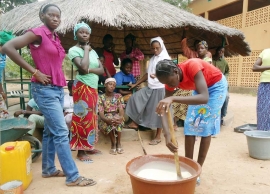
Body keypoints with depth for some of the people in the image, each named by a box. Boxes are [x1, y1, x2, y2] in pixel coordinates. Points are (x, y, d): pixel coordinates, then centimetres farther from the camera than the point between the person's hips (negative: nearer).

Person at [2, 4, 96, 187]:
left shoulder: (55, 37, 14)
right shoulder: (38, 33, -9)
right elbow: (8, 47, -17)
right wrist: (35, 72, -18)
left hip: (58, 89, 8)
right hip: (45, 90, -8)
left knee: (50, 131, 15)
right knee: (61, 132, -8)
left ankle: (48, 169, 28)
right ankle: (73, 176, 1)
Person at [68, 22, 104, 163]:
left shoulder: (92, 51, 14)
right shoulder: (73, 50, -8)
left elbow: (102, 70, 6)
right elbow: (83, 67, -25)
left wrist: (90, 70, -13)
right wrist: (86, 50, -11)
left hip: (93, 88, 8)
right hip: (82, 88, -8)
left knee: (91, 117, 13)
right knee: (83, 117, -4)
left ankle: (88, 146, 26)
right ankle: (81, 151, 6)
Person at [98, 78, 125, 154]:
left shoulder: (118, 96, 2)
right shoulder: (101, 98, -3)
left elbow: (121, 110, -8)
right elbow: (101, 113, -13)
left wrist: (121, 118, -33)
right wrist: (108, 120, -35)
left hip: (117, 116, 1)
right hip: (106, 119, -1)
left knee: (118, 120, -36)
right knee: (110, 122, -37)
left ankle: (118, 143, -17)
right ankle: (113, 144, -18)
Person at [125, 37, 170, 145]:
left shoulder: (166, 59, -7)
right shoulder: (152, 59, 13)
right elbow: (147, 74, 17)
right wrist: (136, 84, 16)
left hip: (160, 88, -7)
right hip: (150, 87, 7)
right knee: (135, 98, -3)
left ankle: (158, 136, 14)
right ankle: (135, 122, 10)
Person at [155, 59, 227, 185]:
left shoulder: (192, 66, -39)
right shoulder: (171, 79, -21)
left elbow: (204, 98, -50)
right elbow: (163, 108, -24)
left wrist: (173, 98, -61)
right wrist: (167, 135, -38)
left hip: (216, 85, -5)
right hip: (199, 87, 6)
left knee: (205, 126, -9)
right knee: (189, 125, -3)